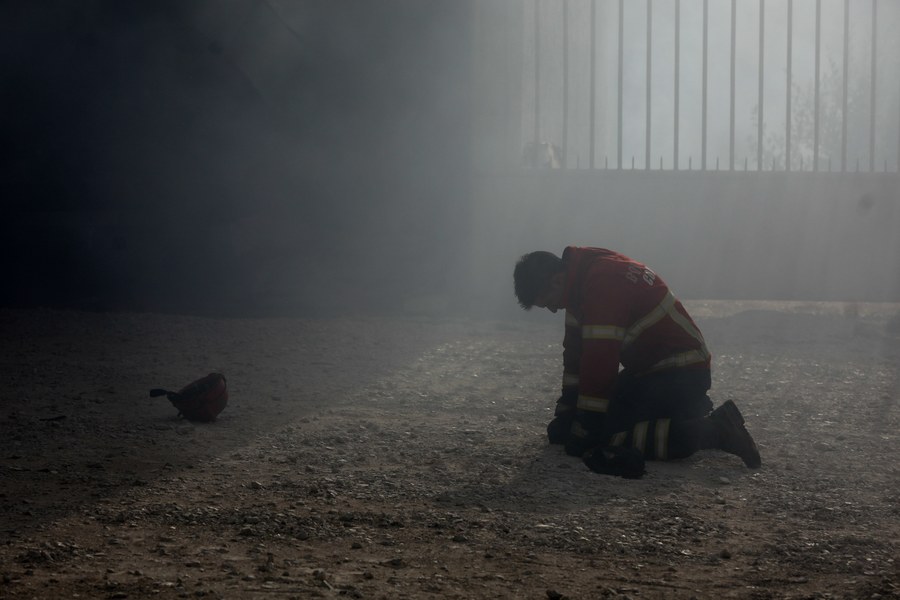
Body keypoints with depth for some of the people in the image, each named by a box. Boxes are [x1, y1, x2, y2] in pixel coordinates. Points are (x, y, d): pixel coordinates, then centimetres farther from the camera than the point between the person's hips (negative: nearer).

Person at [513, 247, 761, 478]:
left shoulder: (603, 282, -25)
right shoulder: (583, 280, 6)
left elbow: (599, 362, -27)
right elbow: (576, 352, 12)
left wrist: (582, 434, -20)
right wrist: (564, 415, 10)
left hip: (681, 373, -10)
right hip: (649, 368, 10)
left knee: (609, 439, -19)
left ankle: (714, 430, -13)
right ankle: (693, 413, 18)